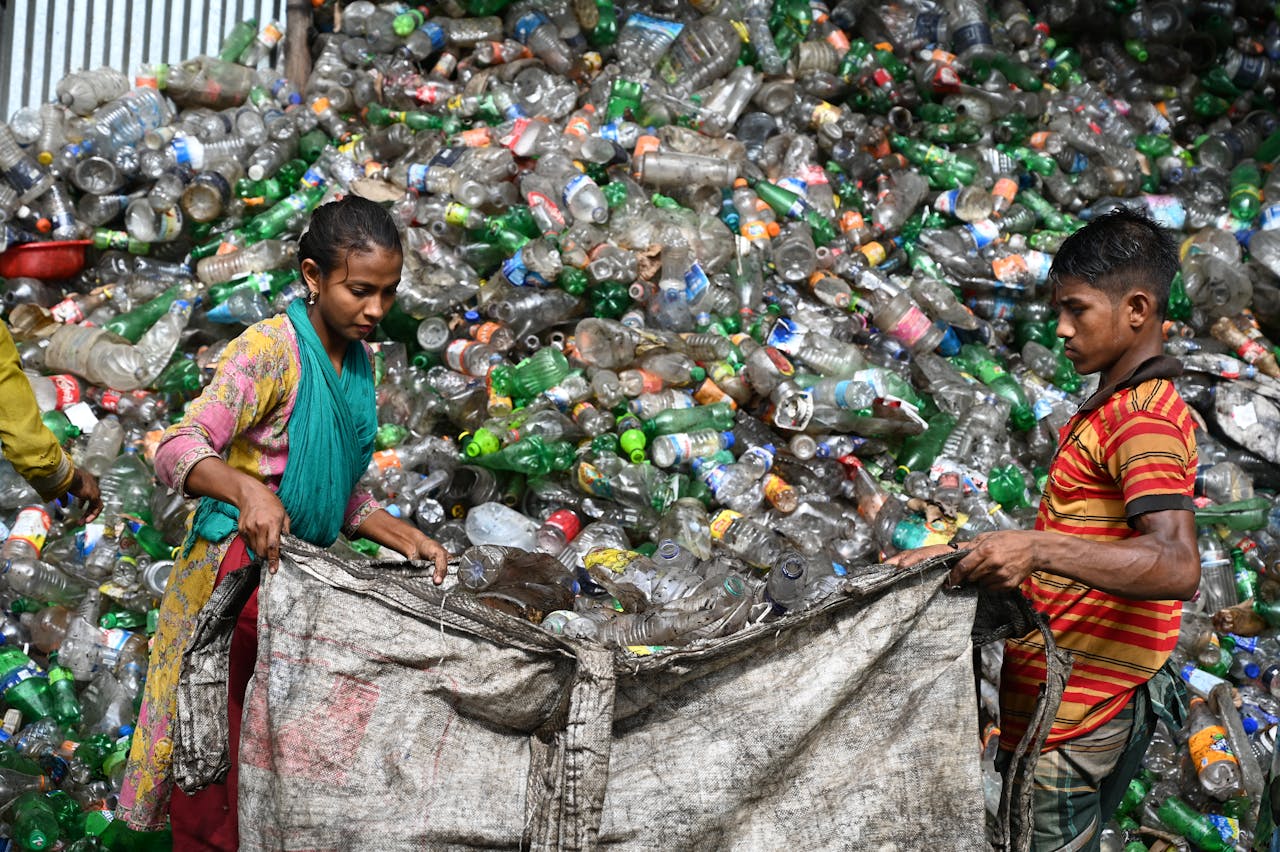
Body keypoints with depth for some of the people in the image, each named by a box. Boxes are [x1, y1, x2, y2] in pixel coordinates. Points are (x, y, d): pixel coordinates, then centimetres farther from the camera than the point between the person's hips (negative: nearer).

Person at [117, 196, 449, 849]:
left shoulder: (359, 362, 9)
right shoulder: (271, 348, -15)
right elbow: (177, 449, -24)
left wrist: (404, 538, 2)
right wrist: (247, 489, -42)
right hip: (240, 571, -7)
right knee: (220, 753, 1)